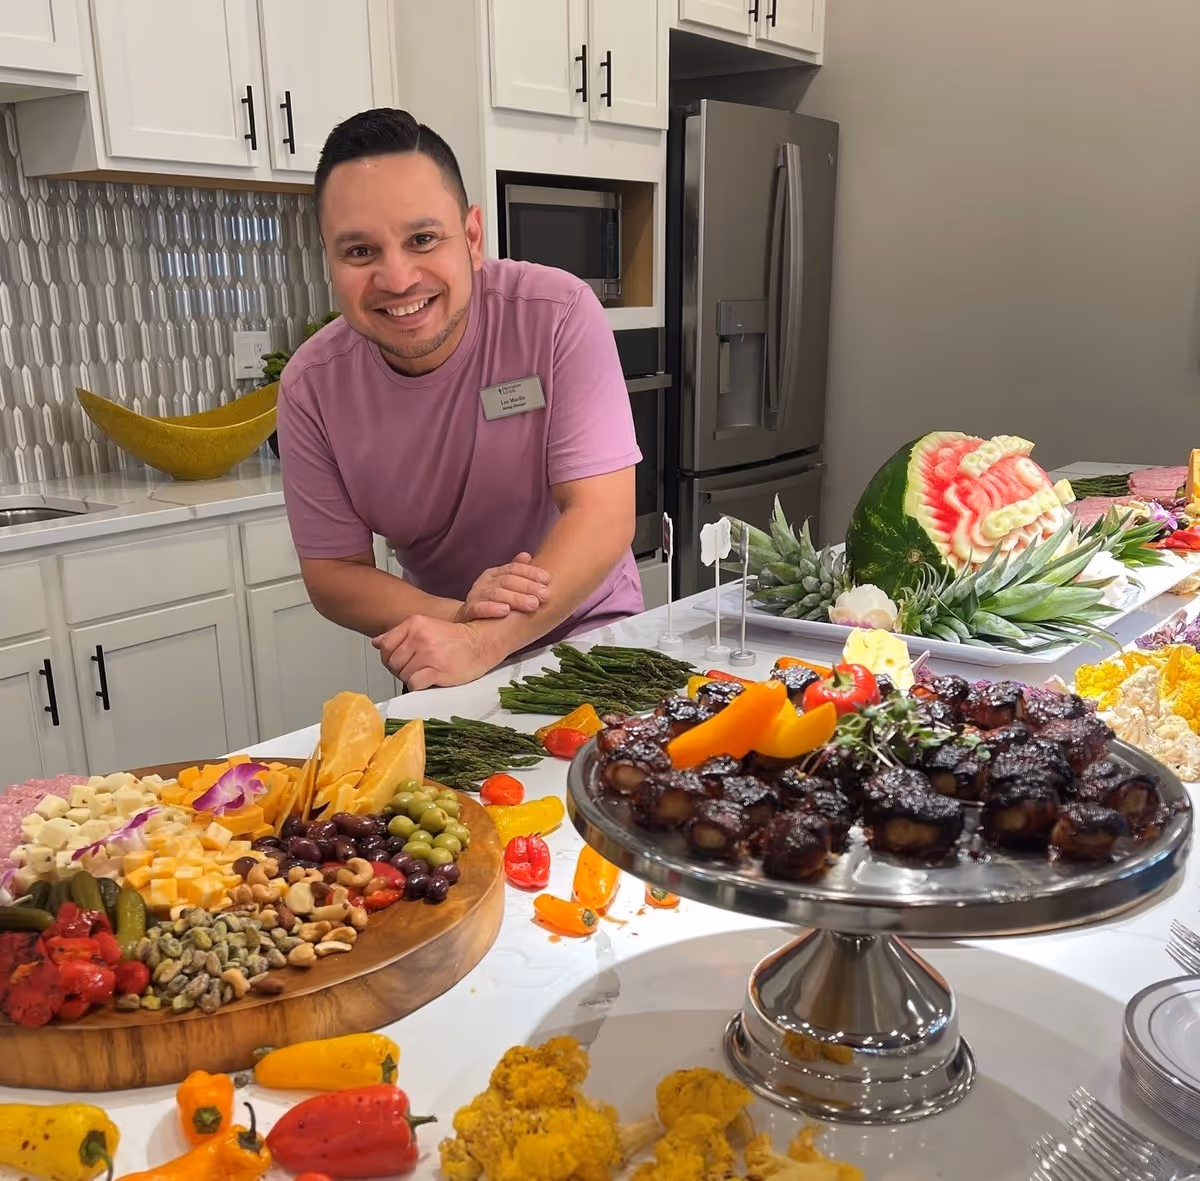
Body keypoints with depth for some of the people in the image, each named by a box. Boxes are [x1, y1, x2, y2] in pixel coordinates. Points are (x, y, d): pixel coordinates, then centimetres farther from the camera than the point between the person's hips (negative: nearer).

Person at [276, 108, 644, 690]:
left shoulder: (559, 314, -18)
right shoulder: (311, 386, -11)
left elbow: (604, 516, -21)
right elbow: (333, 574, -6)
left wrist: (482, 640, -32)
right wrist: (458, 615, -24)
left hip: (587, 635, -1)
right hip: (448, 668, 2)